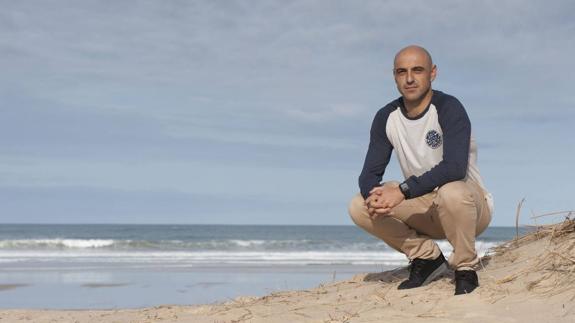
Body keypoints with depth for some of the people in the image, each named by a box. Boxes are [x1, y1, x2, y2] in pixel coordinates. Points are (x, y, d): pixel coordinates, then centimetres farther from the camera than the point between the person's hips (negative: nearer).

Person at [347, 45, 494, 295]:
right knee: (360, 207, -14)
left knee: (452, 192, -39)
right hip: (424, 207, 5)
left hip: (472, 207, -5)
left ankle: (466, 270, -14)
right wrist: (375, 195, -29)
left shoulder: (448, 108, -18)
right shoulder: (386, 117, -2)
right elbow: (370, 173, -5)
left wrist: (403, 191, -38)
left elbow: (455, 167, -32)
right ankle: (427, 257, 3)